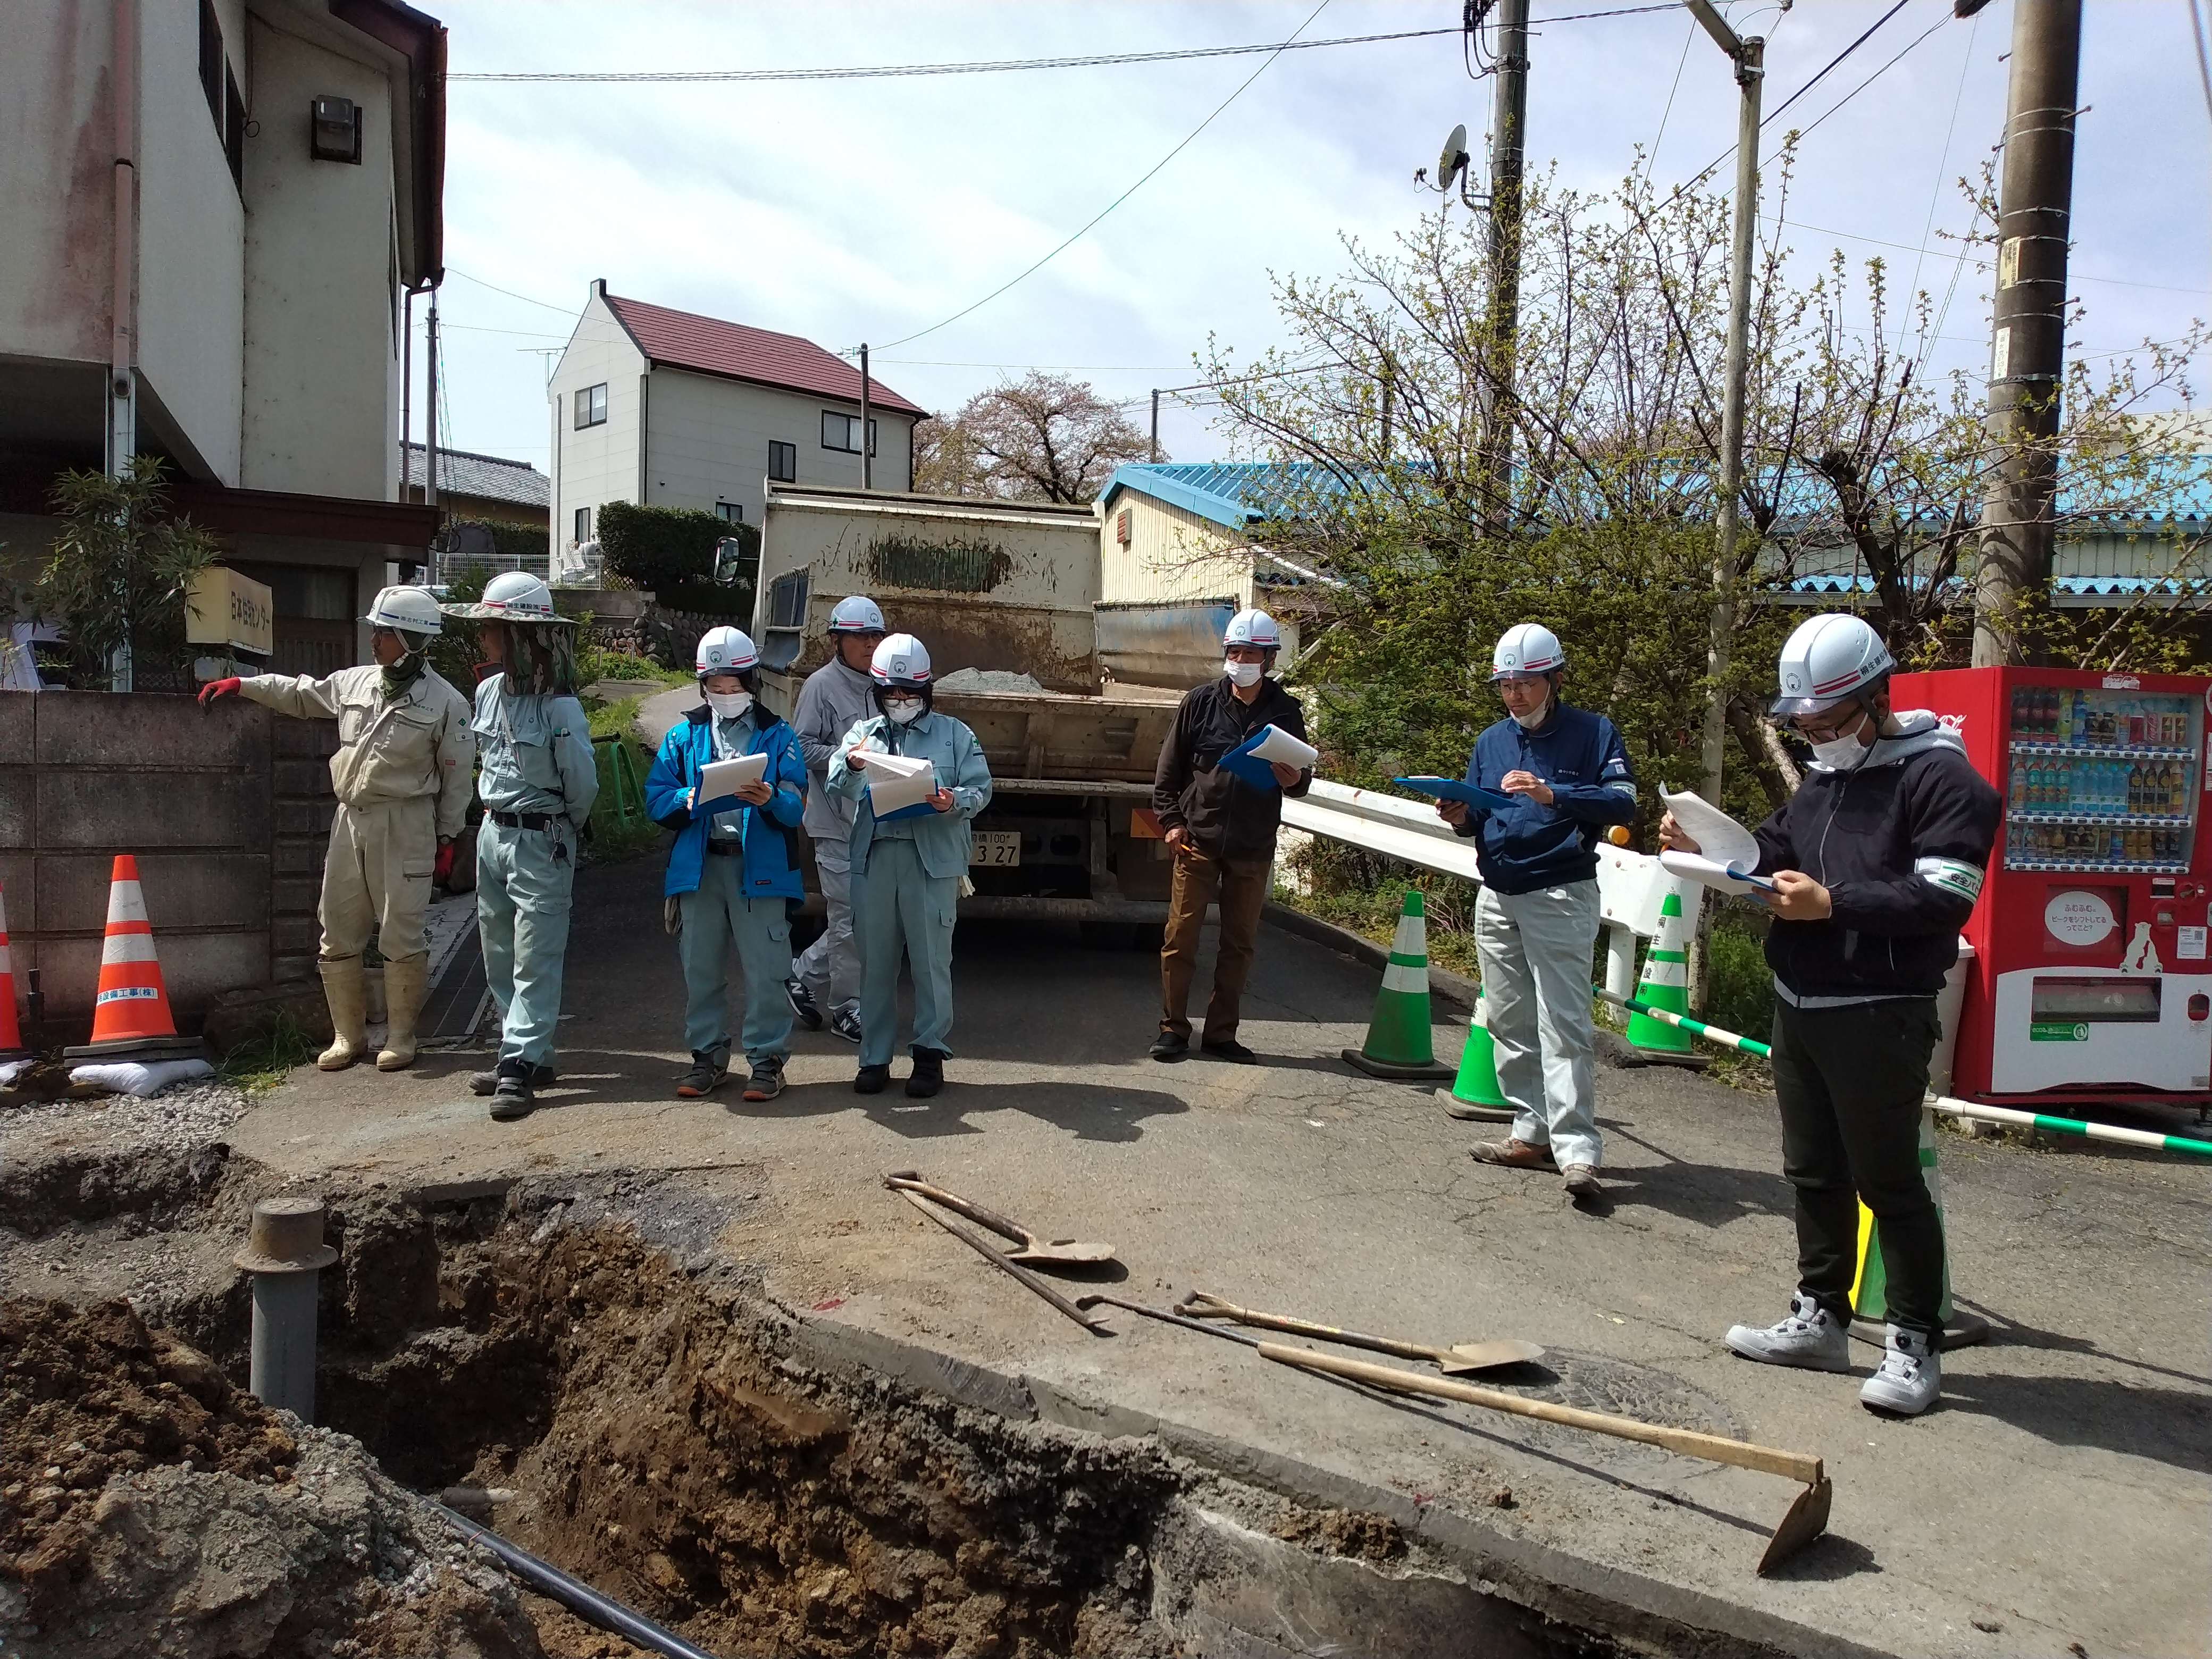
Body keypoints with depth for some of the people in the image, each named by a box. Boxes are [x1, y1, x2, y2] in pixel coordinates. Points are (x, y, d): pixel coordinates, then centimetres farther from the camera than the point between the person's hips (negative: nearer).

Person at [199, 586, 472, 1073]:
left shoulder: (444, 703, -8)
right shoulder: (356, 683, 8)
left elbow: (456, 777, -5)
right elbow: (301, 694, 26)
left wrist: (447, 838, -4)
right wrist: (242, 685, 21)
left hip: (406, 826, -6)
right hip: (351, 819, 6)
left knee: (400, 936, 0)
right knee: (338, 934, 10)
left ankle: (400, 1036, 14)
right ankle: (348, 1034, 22)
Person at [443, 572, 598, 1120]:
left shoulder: (559, 706, -18)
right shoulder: (488, 690, 4)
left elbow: (583, 784, -10)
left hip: (541, 841, -8)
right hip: (493, 832, 8)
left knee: (535, 959, -5)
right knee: (499, 955, 13)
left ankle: (519, 1065, -3)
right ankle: (526, 1056, 24)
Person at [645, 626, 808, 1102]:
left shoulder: (777, 736, 6)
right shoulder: (684, 734, 11)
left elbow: (796, 808, -4)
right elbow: (656, 799, 3)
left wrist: (770, 799, -25)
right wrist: (690, 800, -17)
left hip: (760, 866, -2)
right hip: (698, 865, 2)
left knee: (765, 969, -2)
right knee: (700, 968, 9)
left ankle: (767, 1059, 9)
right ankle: (708, 1055, 22)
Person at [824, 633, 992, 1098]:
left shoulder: (954, 734, 9)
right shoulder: (862, 733, 14)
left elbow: (981, 788, 2)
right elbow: (840, 784, -3)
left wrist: (954, 801, -20)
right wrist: (852, 764, -26)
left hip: (934, 859, -2)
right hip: (874, 856, 2)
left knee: (932, 961, 1)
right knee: (875, 960, 7)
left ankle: (931, 1054, 12)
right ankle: (875, 1056, 17)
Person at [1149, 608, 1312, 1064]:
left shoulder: (1285, 711, 4)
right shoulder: (1200, 702, 1)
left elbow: (1302, 779, 11)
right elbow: (1169, 767, 5)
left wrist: (1295, 779, -12)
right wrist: (1171, 820, -4)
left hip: (1253, 848, 2)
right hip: (1198, 840, -1)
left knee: (1240, 942, 8)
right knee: (1181, 936, -1)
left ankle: (1221, 1033, 19)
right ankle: (1173, 1028, 11)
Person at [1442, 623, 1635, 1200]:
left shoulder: (1593, 732, -2)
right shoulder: (1491, 741, 14)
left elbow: (1622, 802, -13)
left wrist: (1552, 795, -25)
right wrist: (1462, 817, -5)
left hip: (1561, 896, -6)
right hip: (1497, 897, 7)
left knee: (1563, 1024, -11)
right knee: (1509, 1021, 9)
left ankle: (1577, 1152, -11)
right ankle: (1534, 1134, 17)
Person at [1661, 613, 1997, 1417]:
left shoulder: (1938, 776, -11)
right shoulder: (1824, 776, 16)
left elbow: (1943, 898, -20)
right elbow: (1773, 856, 16)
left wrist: (1833, 904, -23)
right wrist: (1707, 848, -1)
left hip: (1878, 1015, -8)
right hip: (1798, 1003, 8)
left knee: (1888, 1181, 1)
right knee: (1814, 1171, 16)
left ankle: (1915, 1346, 14)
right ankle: (1820, 1319, 29)